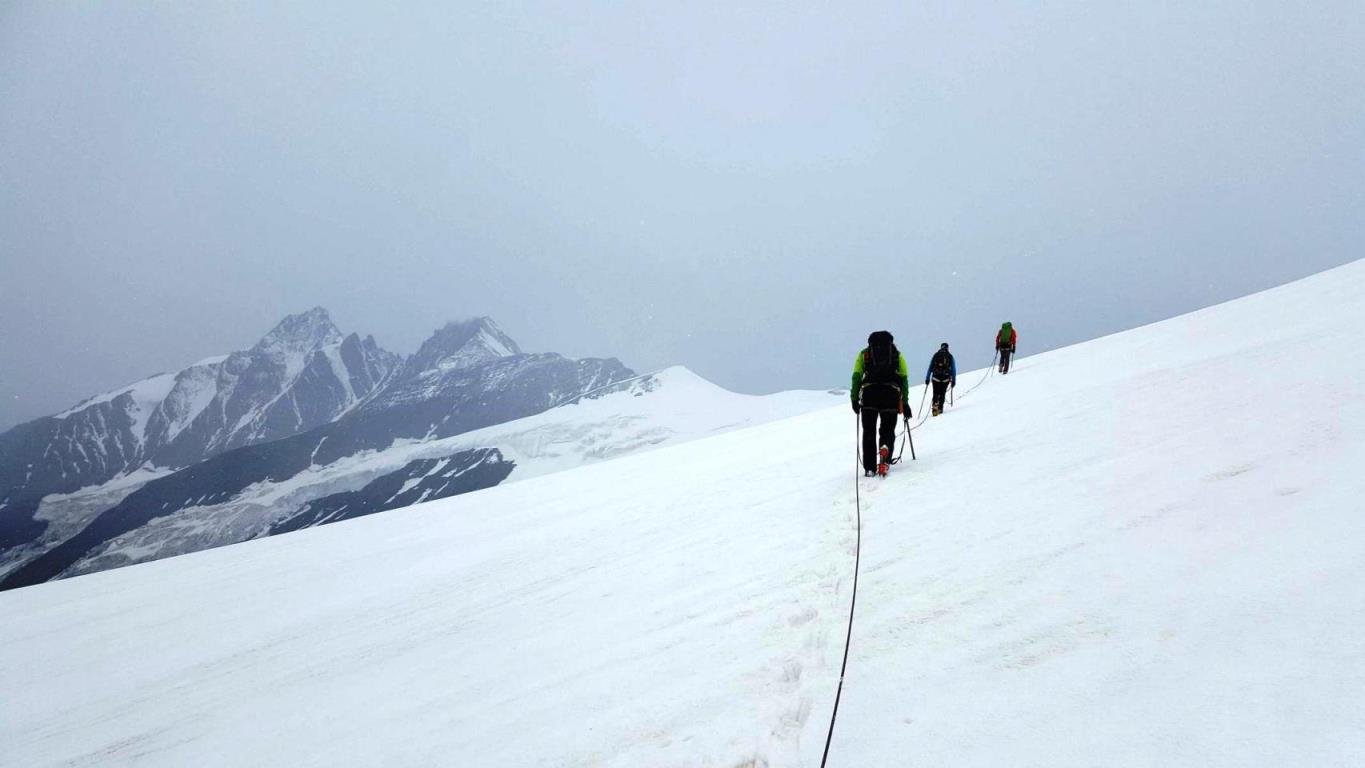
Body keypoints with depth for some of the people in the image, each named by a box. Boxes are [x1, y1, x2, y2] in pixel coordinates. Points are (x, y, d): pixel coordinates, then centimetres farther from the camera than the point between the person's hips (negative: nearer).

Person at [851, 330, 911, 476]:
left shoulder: (864, 354, 20)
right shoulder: (897, 355, 21)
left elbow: (856, 376, 6)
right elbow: (904, 379, 12)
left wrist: (854, 399, 2)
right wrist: (905, 403, 12)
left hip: (869, 393, 0)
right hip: (891, 394, 0)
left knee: (869, 432, 9)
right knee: (888, 430, 11)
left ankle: (869, 468, 2)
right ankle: (885, 448, -21)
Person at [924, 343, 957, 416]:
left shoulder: (935, 355, 8)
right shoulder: (950, 356, 8)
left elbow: (930, 368, 7)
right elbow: (953, 369, 6)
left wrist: (927, 378, 10)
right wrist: (953, 380, 8)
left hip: (936, 378, 0)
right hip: (946, 378, 0)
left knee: (936, 393, 2)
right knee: (942, 393, 11)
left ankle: (935, 406, -20)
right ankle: (940, 408, 8)